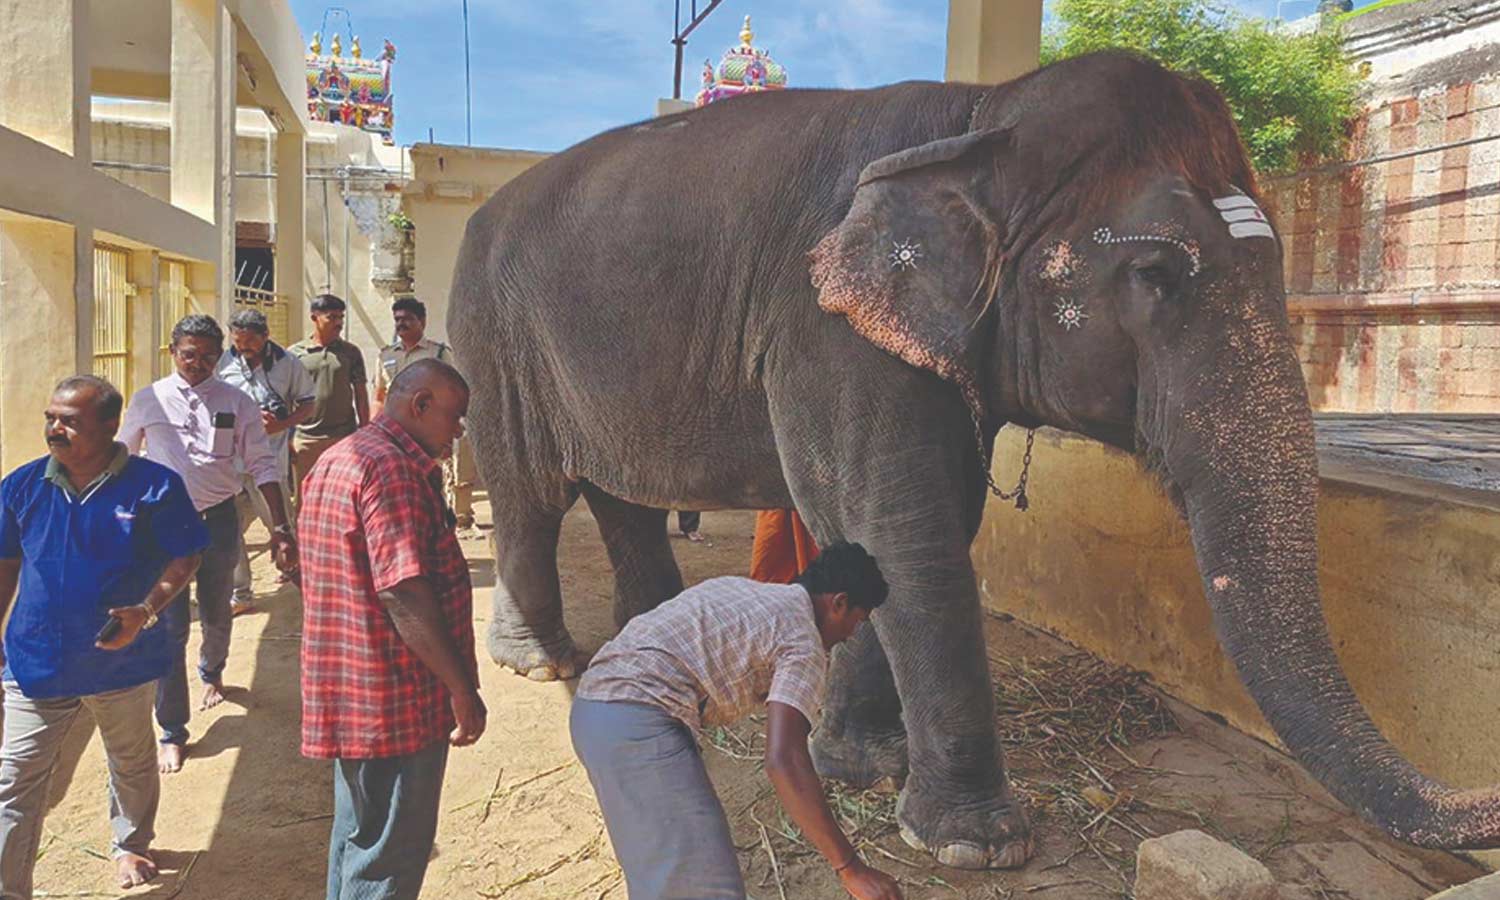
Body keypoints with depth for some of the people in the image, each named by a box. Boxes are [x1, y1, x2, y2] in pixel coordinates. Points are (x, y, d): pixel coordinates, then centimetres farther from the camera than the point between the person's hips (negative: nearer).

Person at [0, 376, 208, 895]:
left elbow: (184, 559, -8)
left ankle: (130, 844, 47)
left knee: (132, 766, 21)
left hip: (122, 657, -1)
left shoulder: (153, 486, -14)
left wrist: (146, 611, -22)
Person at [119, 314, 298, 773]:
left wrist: (280, 527, -6)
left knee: (216, 614, 18)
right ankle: (172, 732, 10)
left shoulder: (237, 403, -2)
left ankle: (212, 674, 51)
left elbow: (262, 466, -1)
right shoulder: (149, 400, -2)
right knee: (171, 627, -2)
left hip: (219, 520, 1)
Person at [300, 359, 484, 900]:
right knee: (391, 854, 4)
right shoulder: (393, 469, -20)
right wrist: (462, 688, -21)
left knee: (358, 834, 24)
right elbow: (403, 594, -26)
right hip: (397, 698, -10)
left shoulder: (336, 460, 13)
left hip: (346, 688, 10)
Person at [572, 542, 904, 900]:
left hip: (590, 707, 10)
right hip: (639, 725, -10)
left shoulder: (741, 589, 21)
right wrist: (851, 869, -13)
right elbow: (783, 761, -17)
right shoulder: (803, 643, -4)